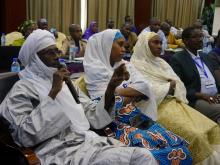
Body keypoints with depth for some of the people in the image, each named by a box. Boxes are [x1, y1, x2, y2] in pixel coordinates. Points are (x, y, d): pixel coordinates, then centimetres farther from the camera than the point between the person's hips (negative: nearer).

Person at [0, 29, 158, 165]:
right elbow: (26, 137, -15)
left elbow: (94, 118, 13)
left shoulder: (65, 82, 20)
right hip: (63, 152, -6)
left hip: (90, 141, 6)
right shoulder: (22, 89, 1)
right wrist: (53, 93, -16)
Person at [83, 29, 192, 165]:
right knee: (162, 153, -27)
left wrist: (118, 91, -7)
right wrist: (132, 95, -5)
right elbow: (109, 106, -10)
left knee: (179, 147, -13)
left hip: (139, 119, 6)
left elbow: (144, 87, -1)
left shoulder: (125, 65, 17)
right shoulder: (95, 70, 0)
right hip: (118, 124, -6)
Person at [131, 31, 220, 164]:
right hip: (158, 107, -7)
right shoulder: (136, 66, -2)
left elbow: (179, 84, 12)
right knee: (195, 135, -26)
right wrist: (169, 86, -3)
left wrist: (173, 86, -11)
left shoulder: (161, 62, 20)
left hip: (175, 102, 7)